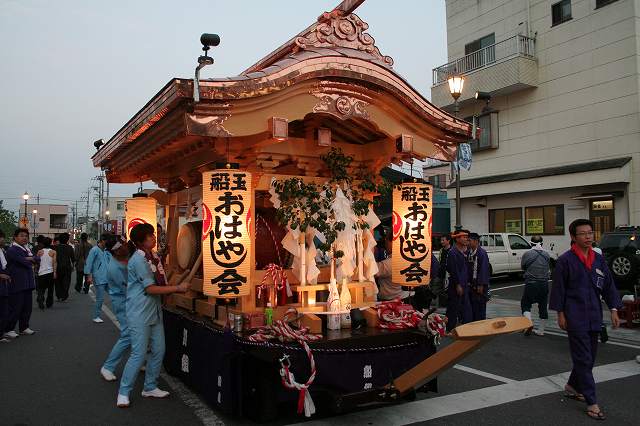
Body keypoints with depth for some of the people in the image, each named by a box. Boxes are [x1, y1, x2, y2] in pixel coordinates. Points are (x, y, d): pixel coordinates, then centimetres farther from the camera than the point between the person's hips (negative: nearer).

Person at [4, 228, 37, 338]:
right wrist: (31, 260, -2)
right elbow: (25, 262, -21)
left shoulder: (26, 249, 17)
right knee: (15, 308, -3)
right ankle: (8, 330, 7)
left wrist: (30, 258, -10)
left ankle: (24, 327, 23)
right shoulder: (12, 250, -12)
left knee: (27, 307, 13)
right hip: (17, 284, -8)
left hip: (27, 283, 9)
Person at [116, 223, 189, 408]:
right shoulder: (138, 260, -16)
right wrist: (178, 288, -15)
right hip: (139, 314, -9)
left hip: (154, 312, 9)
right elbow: (150, 289, -18)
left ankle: (150, 387, 24)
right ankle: (123, 393, 9)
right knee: (139, 354, -6)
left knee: (159, 350, 10)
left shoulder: (148, 258, 13)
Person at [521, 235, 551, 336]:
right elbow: (548, 268, 11)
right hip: (544, 284, 3)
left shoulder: (527, 254, -8)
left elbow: (523, 267, 5)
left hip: (531, 283, -3)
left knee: (525, 304, 9)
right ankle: (541, 330, 17)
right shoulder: (546, 254, 2)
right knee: (543, 306, 12)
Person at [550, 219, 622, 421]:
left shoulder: (598, 259, 7)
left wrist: (613, 309, 4)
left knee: (589, 357, 15)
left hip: (594, 316, 6)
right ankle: (591, 402, 3)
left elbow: (608, 285, 11)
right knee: (583, 359, -3)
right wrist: (560, 313, -7)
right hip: (575, 317, -6)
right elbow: (559, 288, -6)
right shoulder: (565, 260, -9)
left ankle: (572, 387, 35)